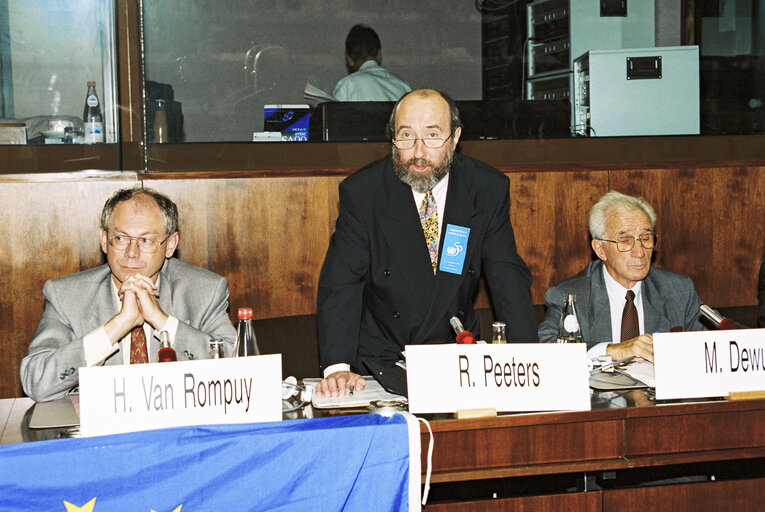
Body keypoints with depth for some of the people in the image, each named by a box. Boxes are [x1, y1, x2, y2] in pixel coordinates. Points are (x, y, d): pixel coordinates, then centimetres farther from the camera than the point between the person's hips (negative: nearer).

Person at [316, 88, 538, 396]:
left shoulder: (489, 189, -3)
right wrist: (338, 367, -28)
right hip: (381, 358, -1)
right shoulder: (361, 191, -9)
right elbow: (341, 283, -13)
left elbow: (509, 279, -1)